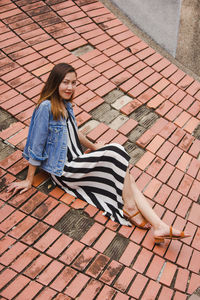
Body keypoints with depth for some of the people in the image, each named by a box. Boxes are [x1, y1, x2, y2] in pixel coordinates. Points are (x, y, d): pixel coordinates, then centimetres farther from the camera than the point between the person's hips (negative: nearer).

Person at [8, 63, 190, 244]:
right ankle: (130, 207, -11)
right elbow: (36, 145, -13)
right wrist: (29, 180, -10)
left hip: (77, 163, 8)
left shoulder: (66, 105, 12)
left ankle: (159, 227, -18)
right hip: (63, 171, -8)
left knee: (127, 179, -13)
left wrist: (92, 146, 34)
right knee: (117, 152, -20)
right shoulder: (46, 107, -15)